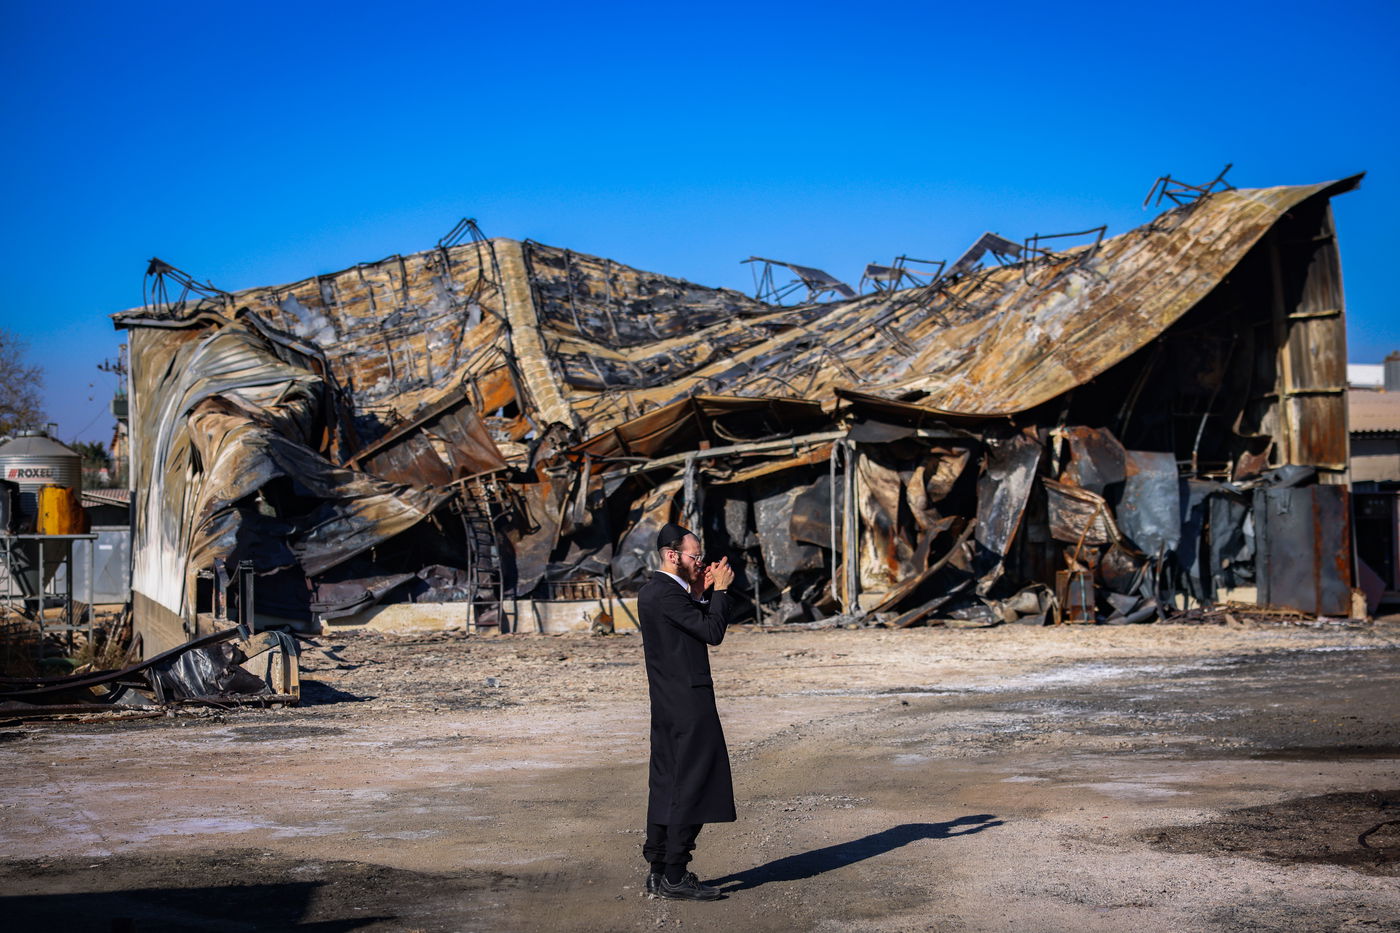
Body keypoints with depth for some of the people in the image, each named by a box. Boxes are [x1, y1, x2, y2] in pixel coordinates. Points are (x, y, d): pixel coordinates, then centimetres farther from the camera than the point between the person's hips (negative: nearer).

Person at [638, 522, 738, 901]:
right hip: (688, 703, -10)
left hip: (666, 705, 10)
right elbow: (713, 632, -17)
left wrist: (701, 594, 6)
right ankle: (674, 877, -4)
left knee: (666, 785, 12)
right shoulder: (667, 594, -16)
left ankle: (658, 873, 17)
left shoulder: (652, 592, 16)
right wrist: (719, 591, -7)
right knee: (691, 787, -6)